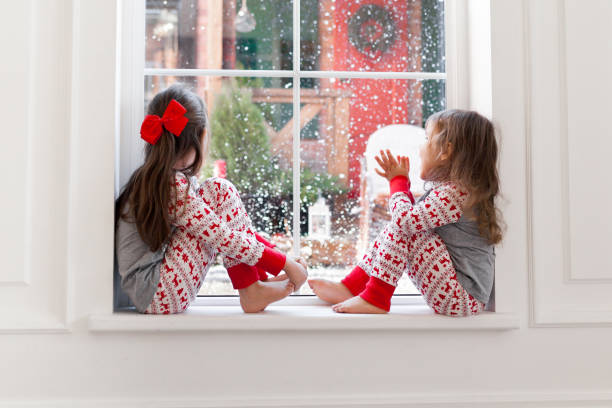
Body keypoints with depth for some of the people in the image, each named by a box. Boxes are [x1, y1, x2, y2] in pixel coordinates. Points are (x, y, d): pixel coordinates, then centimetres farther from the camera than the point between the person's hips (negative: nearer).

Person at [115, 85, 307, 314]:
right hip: (158, 296, -9)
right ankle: (251, 292, -6)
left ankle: (260, 279, 3)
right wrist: (286, 264, -11)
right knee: (219, 191, -12)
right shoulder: (174, 187, -21)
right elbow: (224, 240, -20)